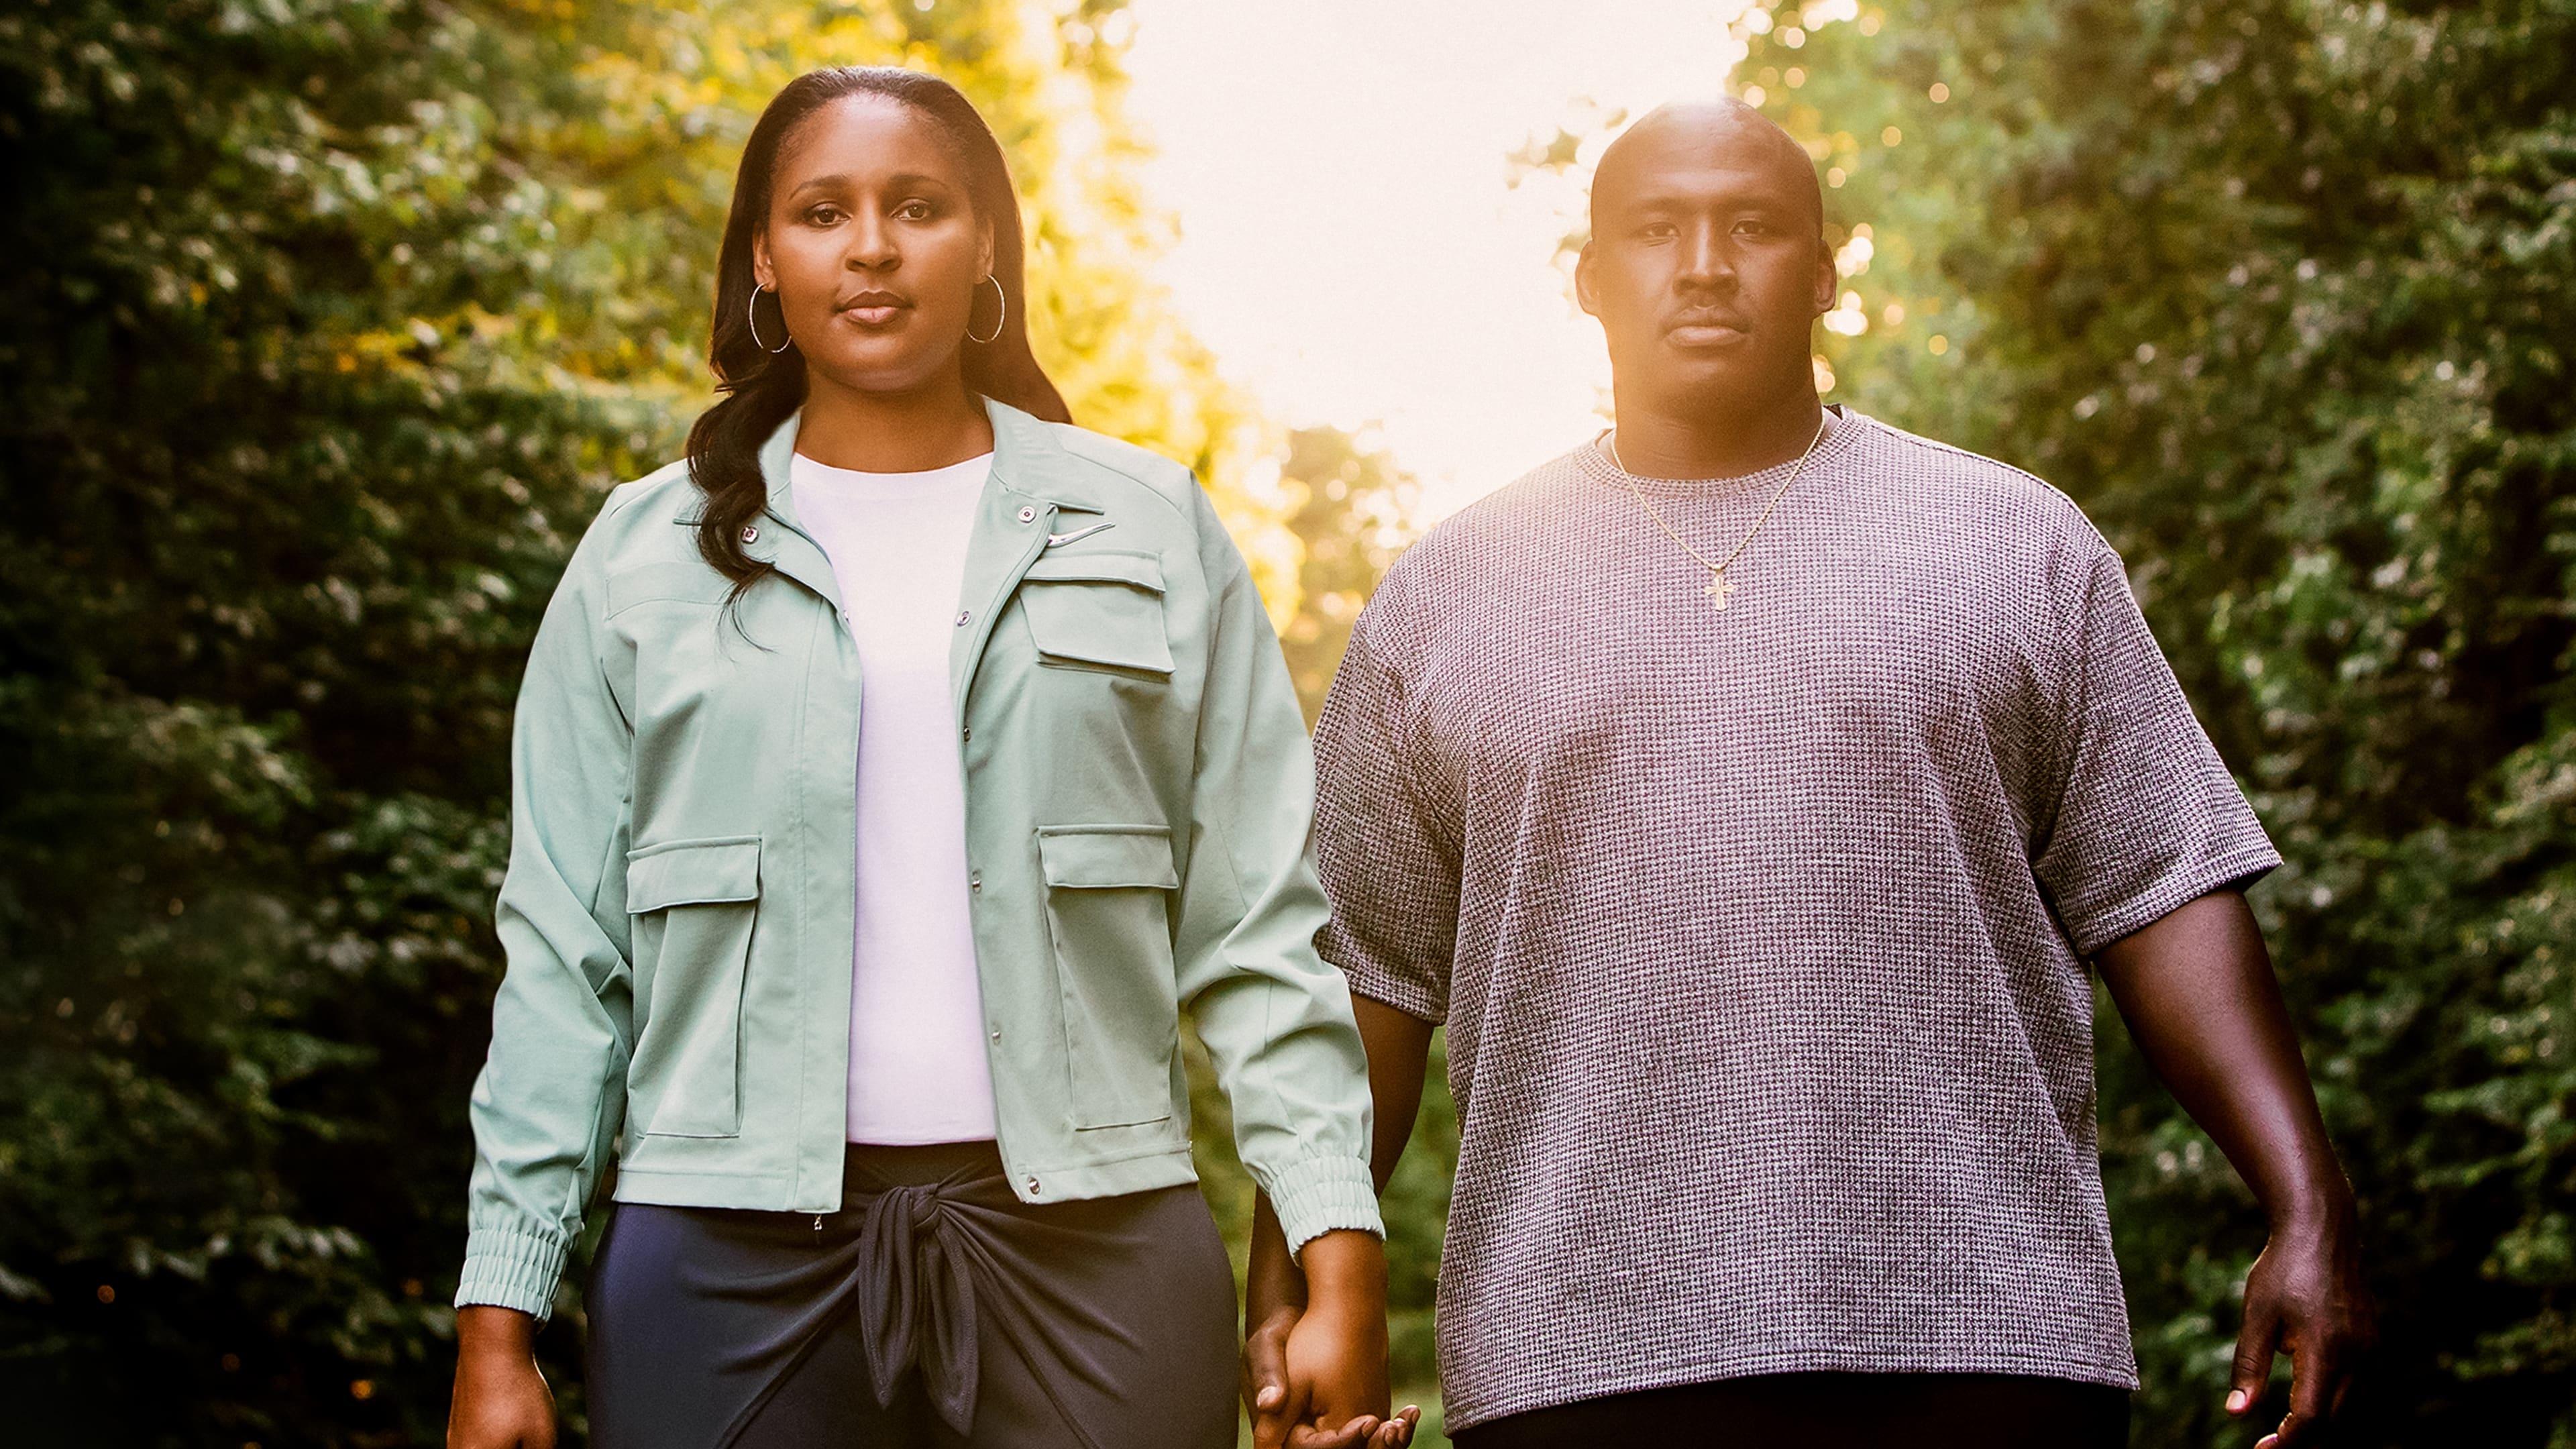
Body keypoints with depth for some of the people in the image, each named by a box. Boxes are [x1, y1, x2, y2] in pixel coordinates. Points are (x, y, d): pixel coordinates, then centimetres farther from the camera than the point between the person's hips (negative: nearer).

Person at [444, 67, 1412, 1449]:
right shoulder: (647, 553, 10)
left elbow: (1257, 930, 5)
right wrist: (498, 1318, 0)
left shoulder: (1148, 531, 10)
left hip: (1087, 1245, 0)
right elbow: (561, 959, 8)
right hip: (730, 1265, 0)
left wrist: (1339, 1251, -6)